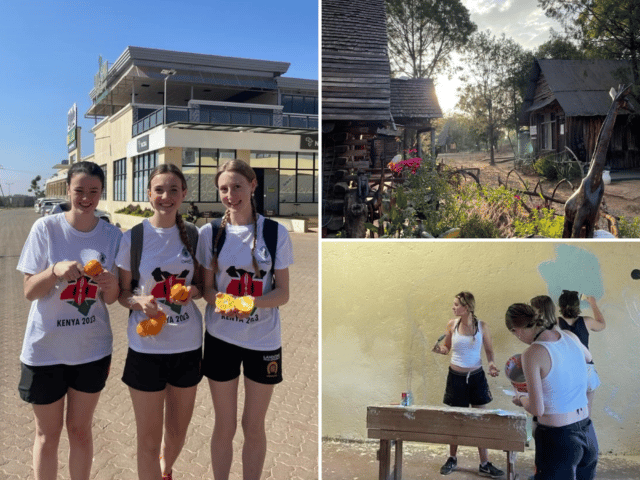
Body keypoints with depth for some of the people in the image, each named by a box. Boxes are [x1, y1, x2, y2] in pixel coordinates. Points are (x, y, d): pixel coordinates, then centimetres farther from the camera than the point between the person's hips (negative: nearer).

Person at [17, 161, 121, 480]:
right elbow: (29, 291, -9)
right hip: (45, 348, -1)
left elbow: (110, 299, 0)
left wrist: (110, 283, -22)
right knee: (48, 433, 13)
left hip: (92, 348, 2)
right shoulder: (46, 228, -10)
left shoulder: (112, 236, -4)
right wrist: (56, 270, -28)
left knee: (80, 429, 16)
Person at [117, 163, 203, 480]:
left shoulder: (194, 235, 0)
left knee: (178, 430, 19)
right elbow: (122, 292, 0)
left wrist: (194, 291, -12)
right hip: (146, 346, -3)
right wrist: (139, 301, -22)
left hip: (188, 344, 3)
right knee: (149, 437, 5)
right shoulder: (133, 237, -7)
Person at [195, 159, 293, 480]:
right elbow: (207, 287, 3)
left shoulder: (276, 233, -6)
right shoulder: (210, 233, -3)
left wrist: (253, 302, -25)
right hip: (221, 336, 1)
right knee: (224, 425, 12)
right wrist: (219, 301, -21)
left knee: (254, 427, 13)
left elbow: (283, 293, -5)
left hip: (263, 339, 0)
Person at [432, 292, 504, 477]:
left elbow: (489, 349, 3)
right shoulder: (452, 324, -4)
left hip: (476, 376, -1)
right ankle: (452, 459, 26)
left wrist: (491, 363, -15)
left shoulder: (482, 326, -8)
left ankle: (484, 464, 15)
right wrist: (439, 349, -14)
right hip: (456, 376, 1)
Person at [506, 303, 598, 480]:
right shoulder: (569, 336, -1)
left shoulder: (532, 354, -20)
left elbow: (537, 409, -17)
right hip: (587, 432, 6)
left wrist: (521, 400, 3)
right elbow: (588, 357, 25)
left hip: (558, 438, -6)